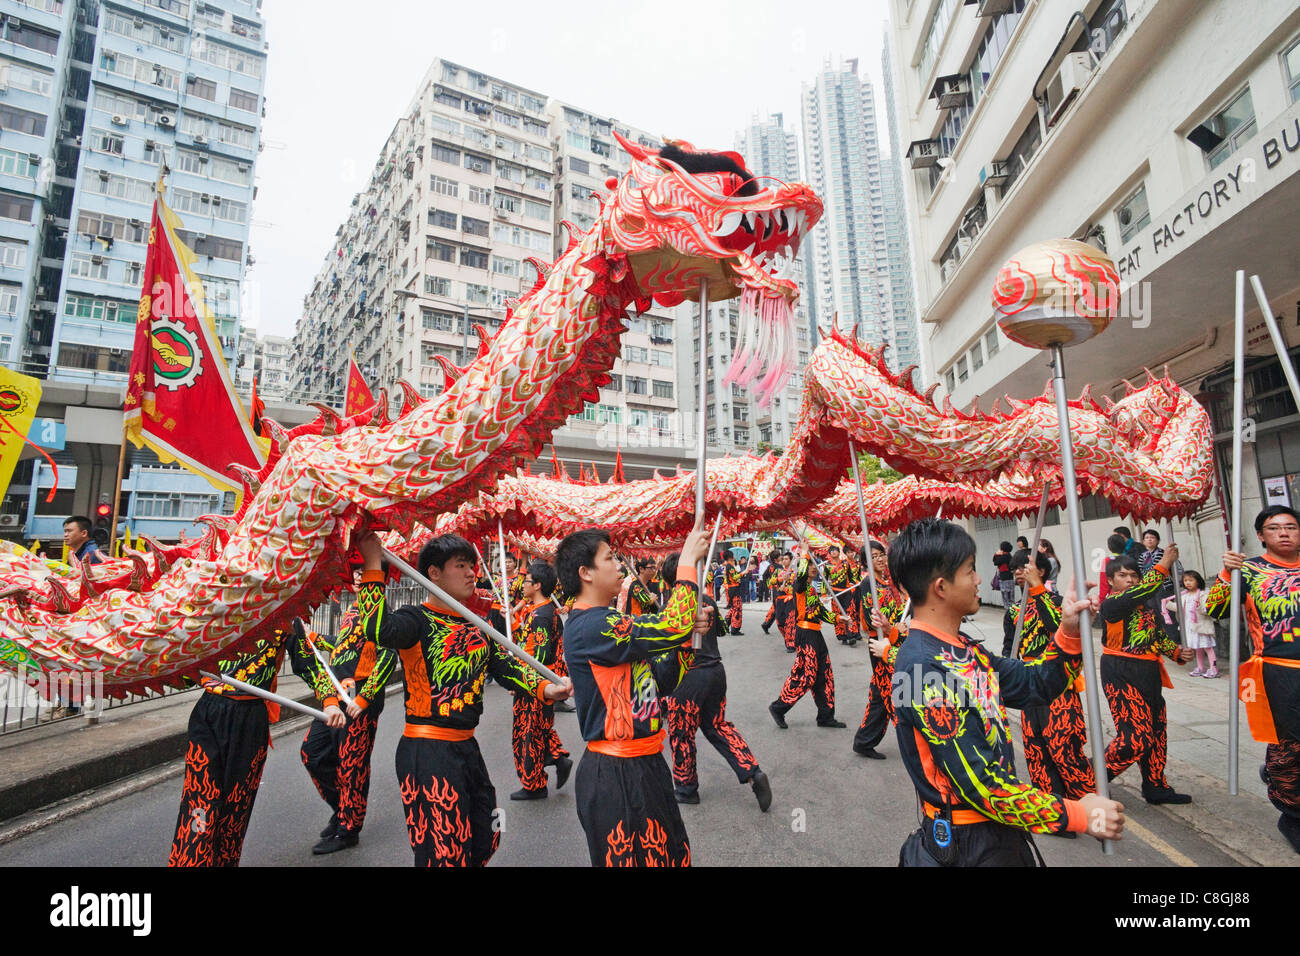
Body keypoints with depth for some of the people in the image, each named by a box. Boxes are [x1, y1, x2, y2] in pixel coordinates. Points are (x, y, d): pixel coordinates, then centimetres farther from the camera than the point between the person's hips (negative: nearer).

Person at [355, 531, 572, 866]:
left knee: (484, 843, 22)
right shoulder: (418, 619, -12)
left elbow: (506, 666, 2)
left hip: (466, 748, 8)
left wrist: (544, 687, -14)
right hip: (427, 753, -8)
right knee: (443, 853, 5)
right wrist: (374, 565, -28)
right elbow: (378, 628, -34)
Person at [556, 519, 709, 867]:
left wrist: (689, 634, -4)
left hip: (643, 765, 9)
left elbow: (663, 682, 9)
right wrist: (688, 561, -18)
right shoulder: (588, 626, -22)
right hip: (616, 776, -9)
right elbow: (671, 628, -28)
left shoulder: (608, 623, 9)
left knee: (672, 855, 22)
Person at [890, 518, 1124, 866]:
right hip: (966, 848, -8)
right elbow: (979, 783, -27)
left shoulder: (965, 650, 3)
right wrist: (1078, 814, -20)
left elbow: (1035, 684, 11)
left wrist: (1069, 633, -4)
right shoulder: (924, 669, -27)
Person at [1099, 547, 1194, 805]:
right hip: (1121, 674, -9)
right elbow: (1143, 590, -27)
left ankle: (1156, 788, 28)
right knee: (1136, 735, -12)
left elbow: (1157, 634, 19)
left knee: (1156, 732, 15)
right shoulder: (1111, 604, -15)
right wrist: (1164, 564, -18)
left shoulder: (1144, 605, 13)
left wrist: (1176, 651, 2)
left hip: (1148, 673, 9)